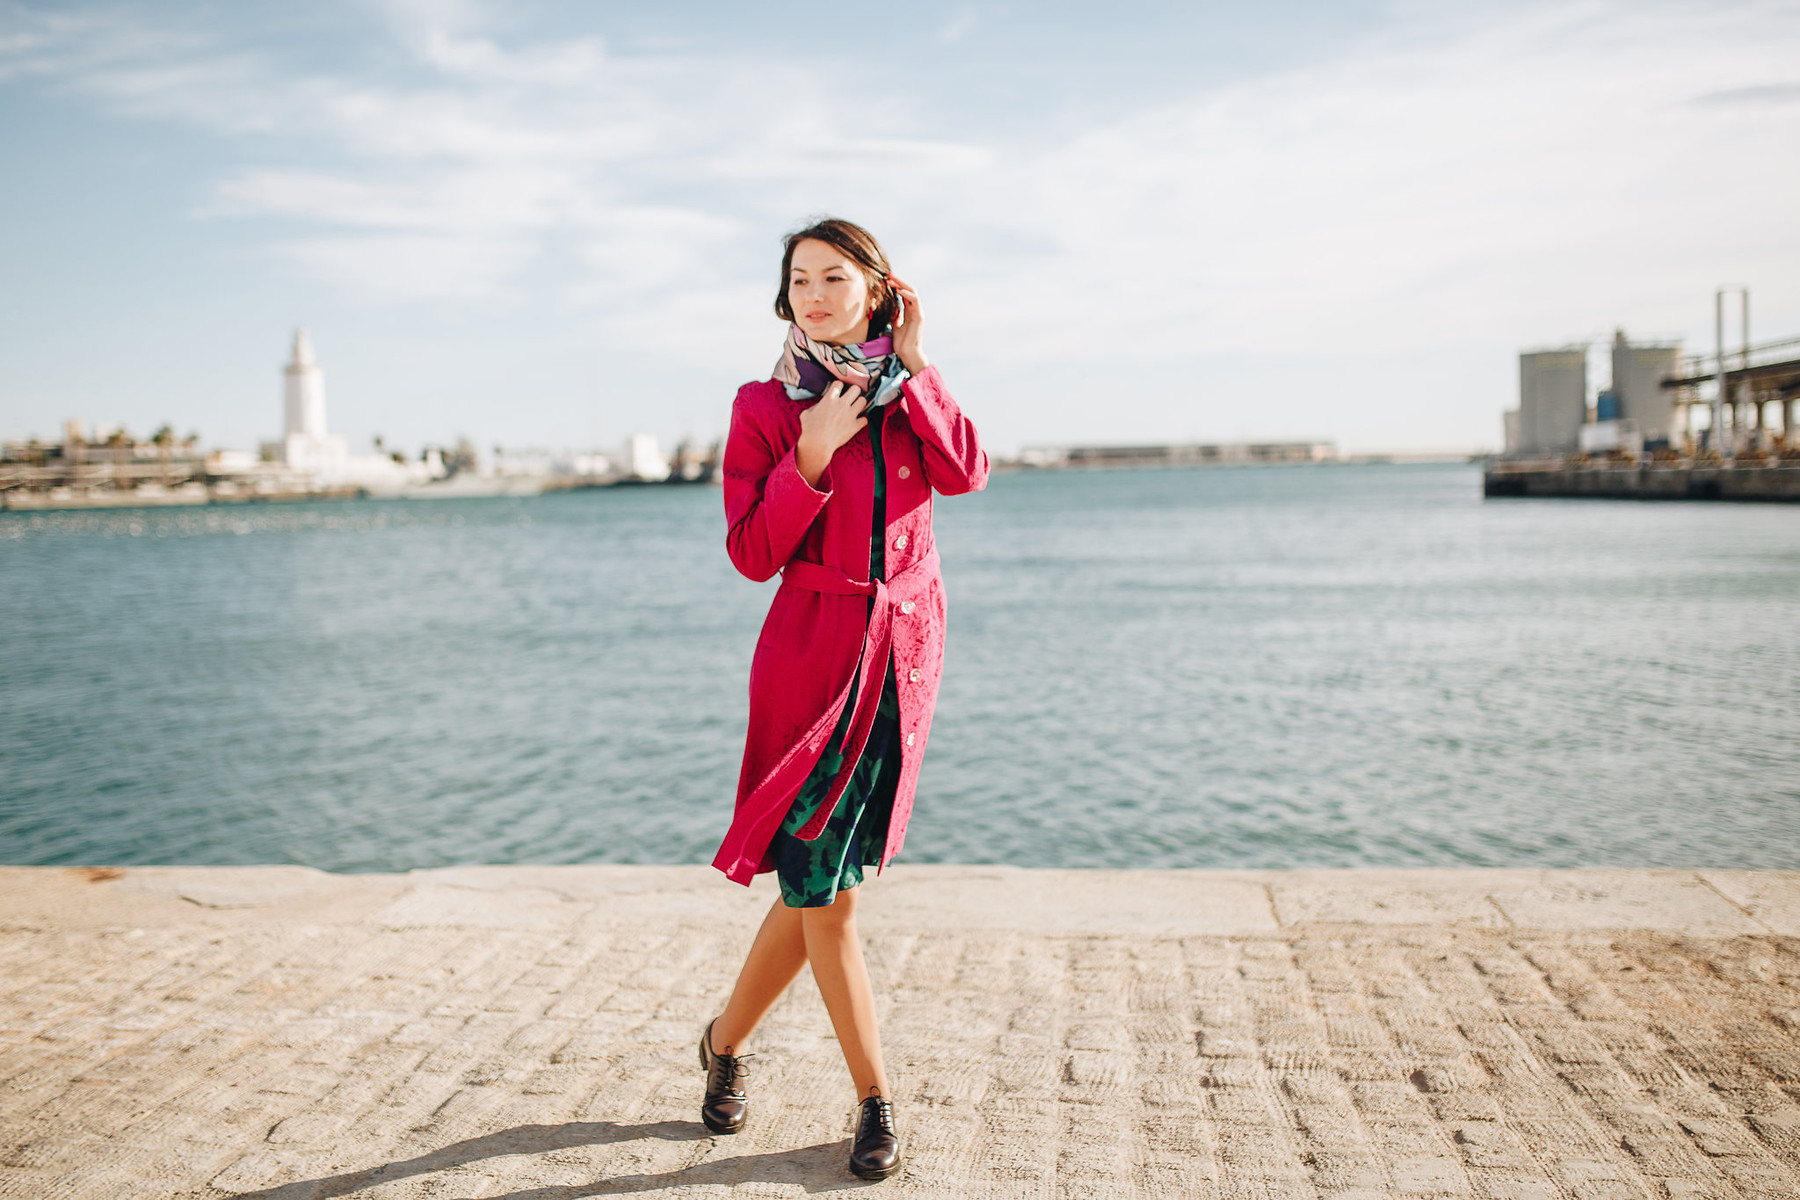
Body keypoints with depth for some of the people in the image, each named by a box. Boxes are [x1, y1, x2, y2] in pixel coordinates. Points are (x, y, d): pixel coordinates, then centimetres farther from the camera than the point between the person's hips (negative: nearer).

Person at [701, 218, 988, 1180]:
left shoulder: (909, 392, 11)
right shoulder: (765, 406, -1)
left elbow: (965, 473, -9)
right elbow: (753, 554, -7)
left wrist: (913, 365, -6)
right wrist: (812, 458, -17)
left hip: (903, 659, 4)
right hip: (812, 659, -3)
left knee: (816, 879, 10)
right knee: (823, 894, -4)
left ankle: (727, 1039, 33)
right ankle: (874, 1098, 15)